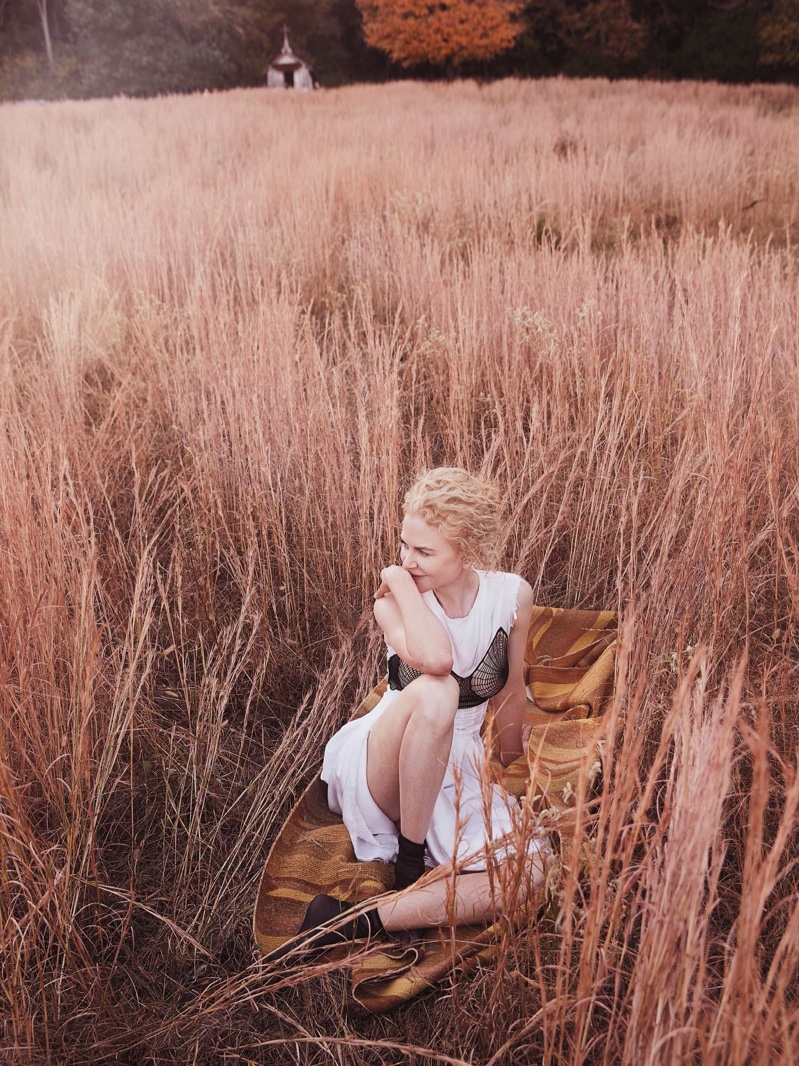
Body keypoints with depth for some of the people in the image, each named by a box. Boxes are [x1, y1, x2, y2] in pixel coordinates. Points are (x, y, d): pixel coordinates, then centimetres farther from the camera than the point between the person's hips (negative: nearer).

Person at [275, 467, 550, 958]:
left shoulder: (512, 595, -5)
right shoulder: (395, 601, -12)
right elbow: (435, 659, -36)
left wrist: (510, 767, 21)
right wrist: (398, 580, -22)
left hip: (458, 771, 4)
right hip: (381, 769, -3)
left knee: (531, 867, -26)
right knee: (434, 691, -37)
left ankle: (359, 922, -25)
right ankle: (409, 861, -20)